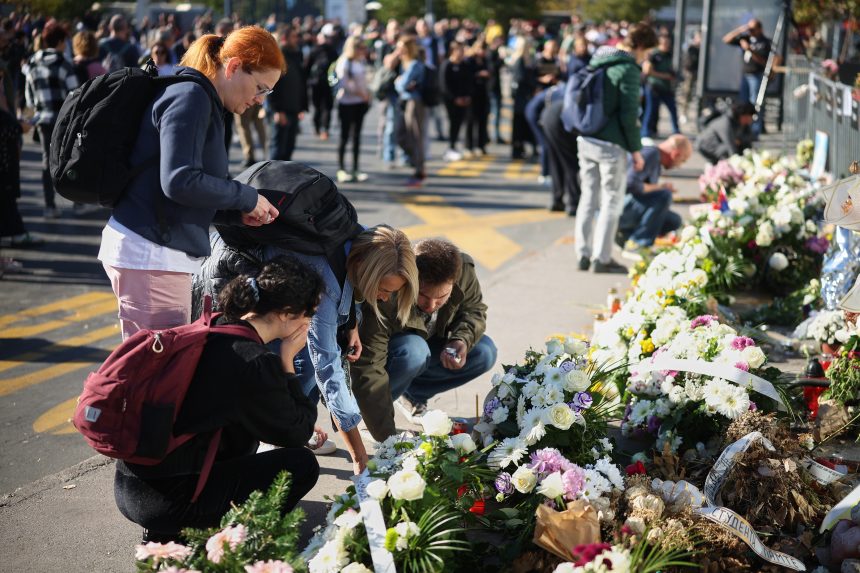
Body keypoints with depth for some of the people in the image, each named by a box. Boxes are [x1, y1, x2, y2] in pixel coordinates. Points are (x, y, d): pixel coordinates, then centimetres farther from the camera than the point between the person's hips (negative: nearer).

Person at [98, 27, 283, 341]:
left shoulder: (204, 102, 19)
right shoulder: (190, 97, -11)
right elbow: (180, 181, -22)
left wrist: (239, 214, 7)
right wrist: (248, 197, -11)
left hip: (162, 251, 10)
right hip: (149, 253, -10)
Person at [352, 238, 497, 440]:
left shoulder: (463, 271, -27)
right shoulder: (385, 302, -40)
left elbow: (474, 309, -4)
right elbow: (369, 371, -41)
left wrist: (462, 340, -27)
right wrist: (387, 437, -44)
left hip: (428, 343, 6)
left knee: (485, 352, -14)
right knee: (414, 352, -37)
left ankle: (413, 395, 3)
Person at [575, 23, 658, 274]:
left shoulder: (597, 62, 12)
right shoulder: (628, 69, -13)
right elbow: (629, 114, -15)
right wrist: (635, 149, -8)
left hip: (585, 140, 8)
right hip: (610, 145, -8)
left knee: (588, 199, 14)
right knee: (611, 202, 2)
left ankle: (583, 255, 17)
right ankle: (602, 259, 4)